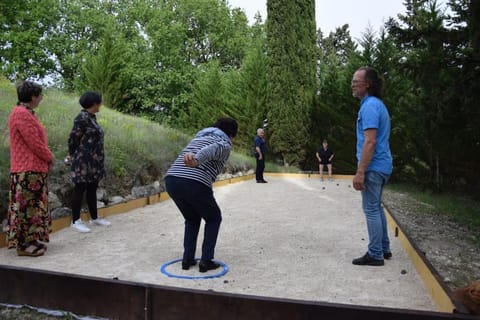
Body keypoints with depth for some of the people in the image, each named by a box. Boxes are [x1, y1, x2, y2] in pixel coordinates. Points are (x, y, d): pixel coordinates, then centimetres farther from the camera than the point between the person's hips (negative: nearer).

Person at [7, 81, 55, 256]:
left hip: (35, 167, 10)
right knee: (28, 206, -5)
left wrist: (47, 158, 8)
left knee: (32, 205, 13)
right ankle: (24, 244, 1)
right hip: (28, 170, -10)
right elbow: (34, 143, -19)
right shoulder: (22, 114, -15)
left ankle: (30, 240, 21)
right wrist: (50, 158, -4)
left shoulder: (26, 113, 16)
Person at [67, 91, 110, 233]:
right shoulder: (82, 118, -15)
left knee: (92, 189, 14)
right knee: (80, 189, -1)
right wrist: (72, 155, 2)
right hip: (83, 160, -8)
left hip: (94, 161, 9)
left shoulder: (92, 117, 12)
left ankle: (94, 217, 24)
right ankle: (75, 221, 7)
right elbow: (73, 138, -11)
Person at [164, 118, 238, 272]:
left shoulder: (199, 137, 31)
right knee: (213, 219, 21)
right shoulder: (225, 145, 8)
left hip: (171, 180, 6)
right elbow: (213, 149, -16)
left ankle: (187, 259, 26)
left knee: (192, 219, 30)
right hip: (196, 184, -6)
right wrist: (196, 160, -35)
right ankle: (206, 261, 17)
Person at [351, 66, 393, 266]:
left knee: (371, 210, -3)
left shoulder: (370, 106, -15)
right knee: (376, 208, 17)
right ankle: (383, 249, 26)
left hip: (373, 168, -10)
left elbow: (370, 142, -23)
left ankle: (375, 254, 5)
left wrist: (360, 172, -24)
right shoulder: (377, 104, 16)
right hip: (381, 166, 10)